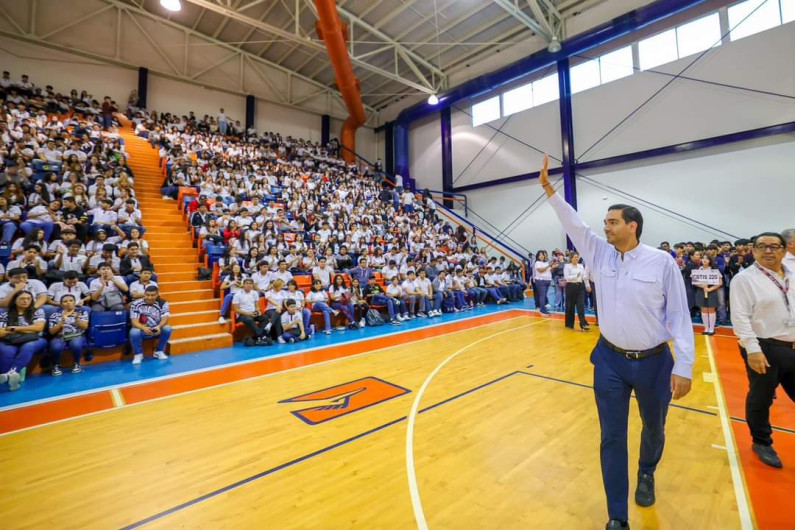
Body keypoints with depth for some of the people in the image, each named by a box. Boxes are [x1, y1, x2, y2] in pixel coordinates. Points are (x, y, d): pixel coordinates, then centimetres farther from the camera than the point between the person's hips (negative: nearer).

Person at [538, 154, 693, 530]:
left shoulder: (662, 262, -10)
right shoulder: (601, 255, 0)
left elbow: (679, 315, -9)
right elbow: (574, 225, -3)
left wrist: (684, 366, -11)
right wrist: (549, 190, -9)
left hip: (654, 362, -1)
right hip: (610, 360, 2)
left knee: (654, 428, 22)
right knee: (613, 437, 7)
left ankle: (646, 474, 54)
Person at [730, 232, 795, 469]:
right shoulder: (744, 278, -11)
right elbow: (740, 317, -16)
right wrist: (753, 350, -20)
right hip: (765, 348, -6)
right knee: (760, 399, 9)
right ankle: (762, 443, 28)